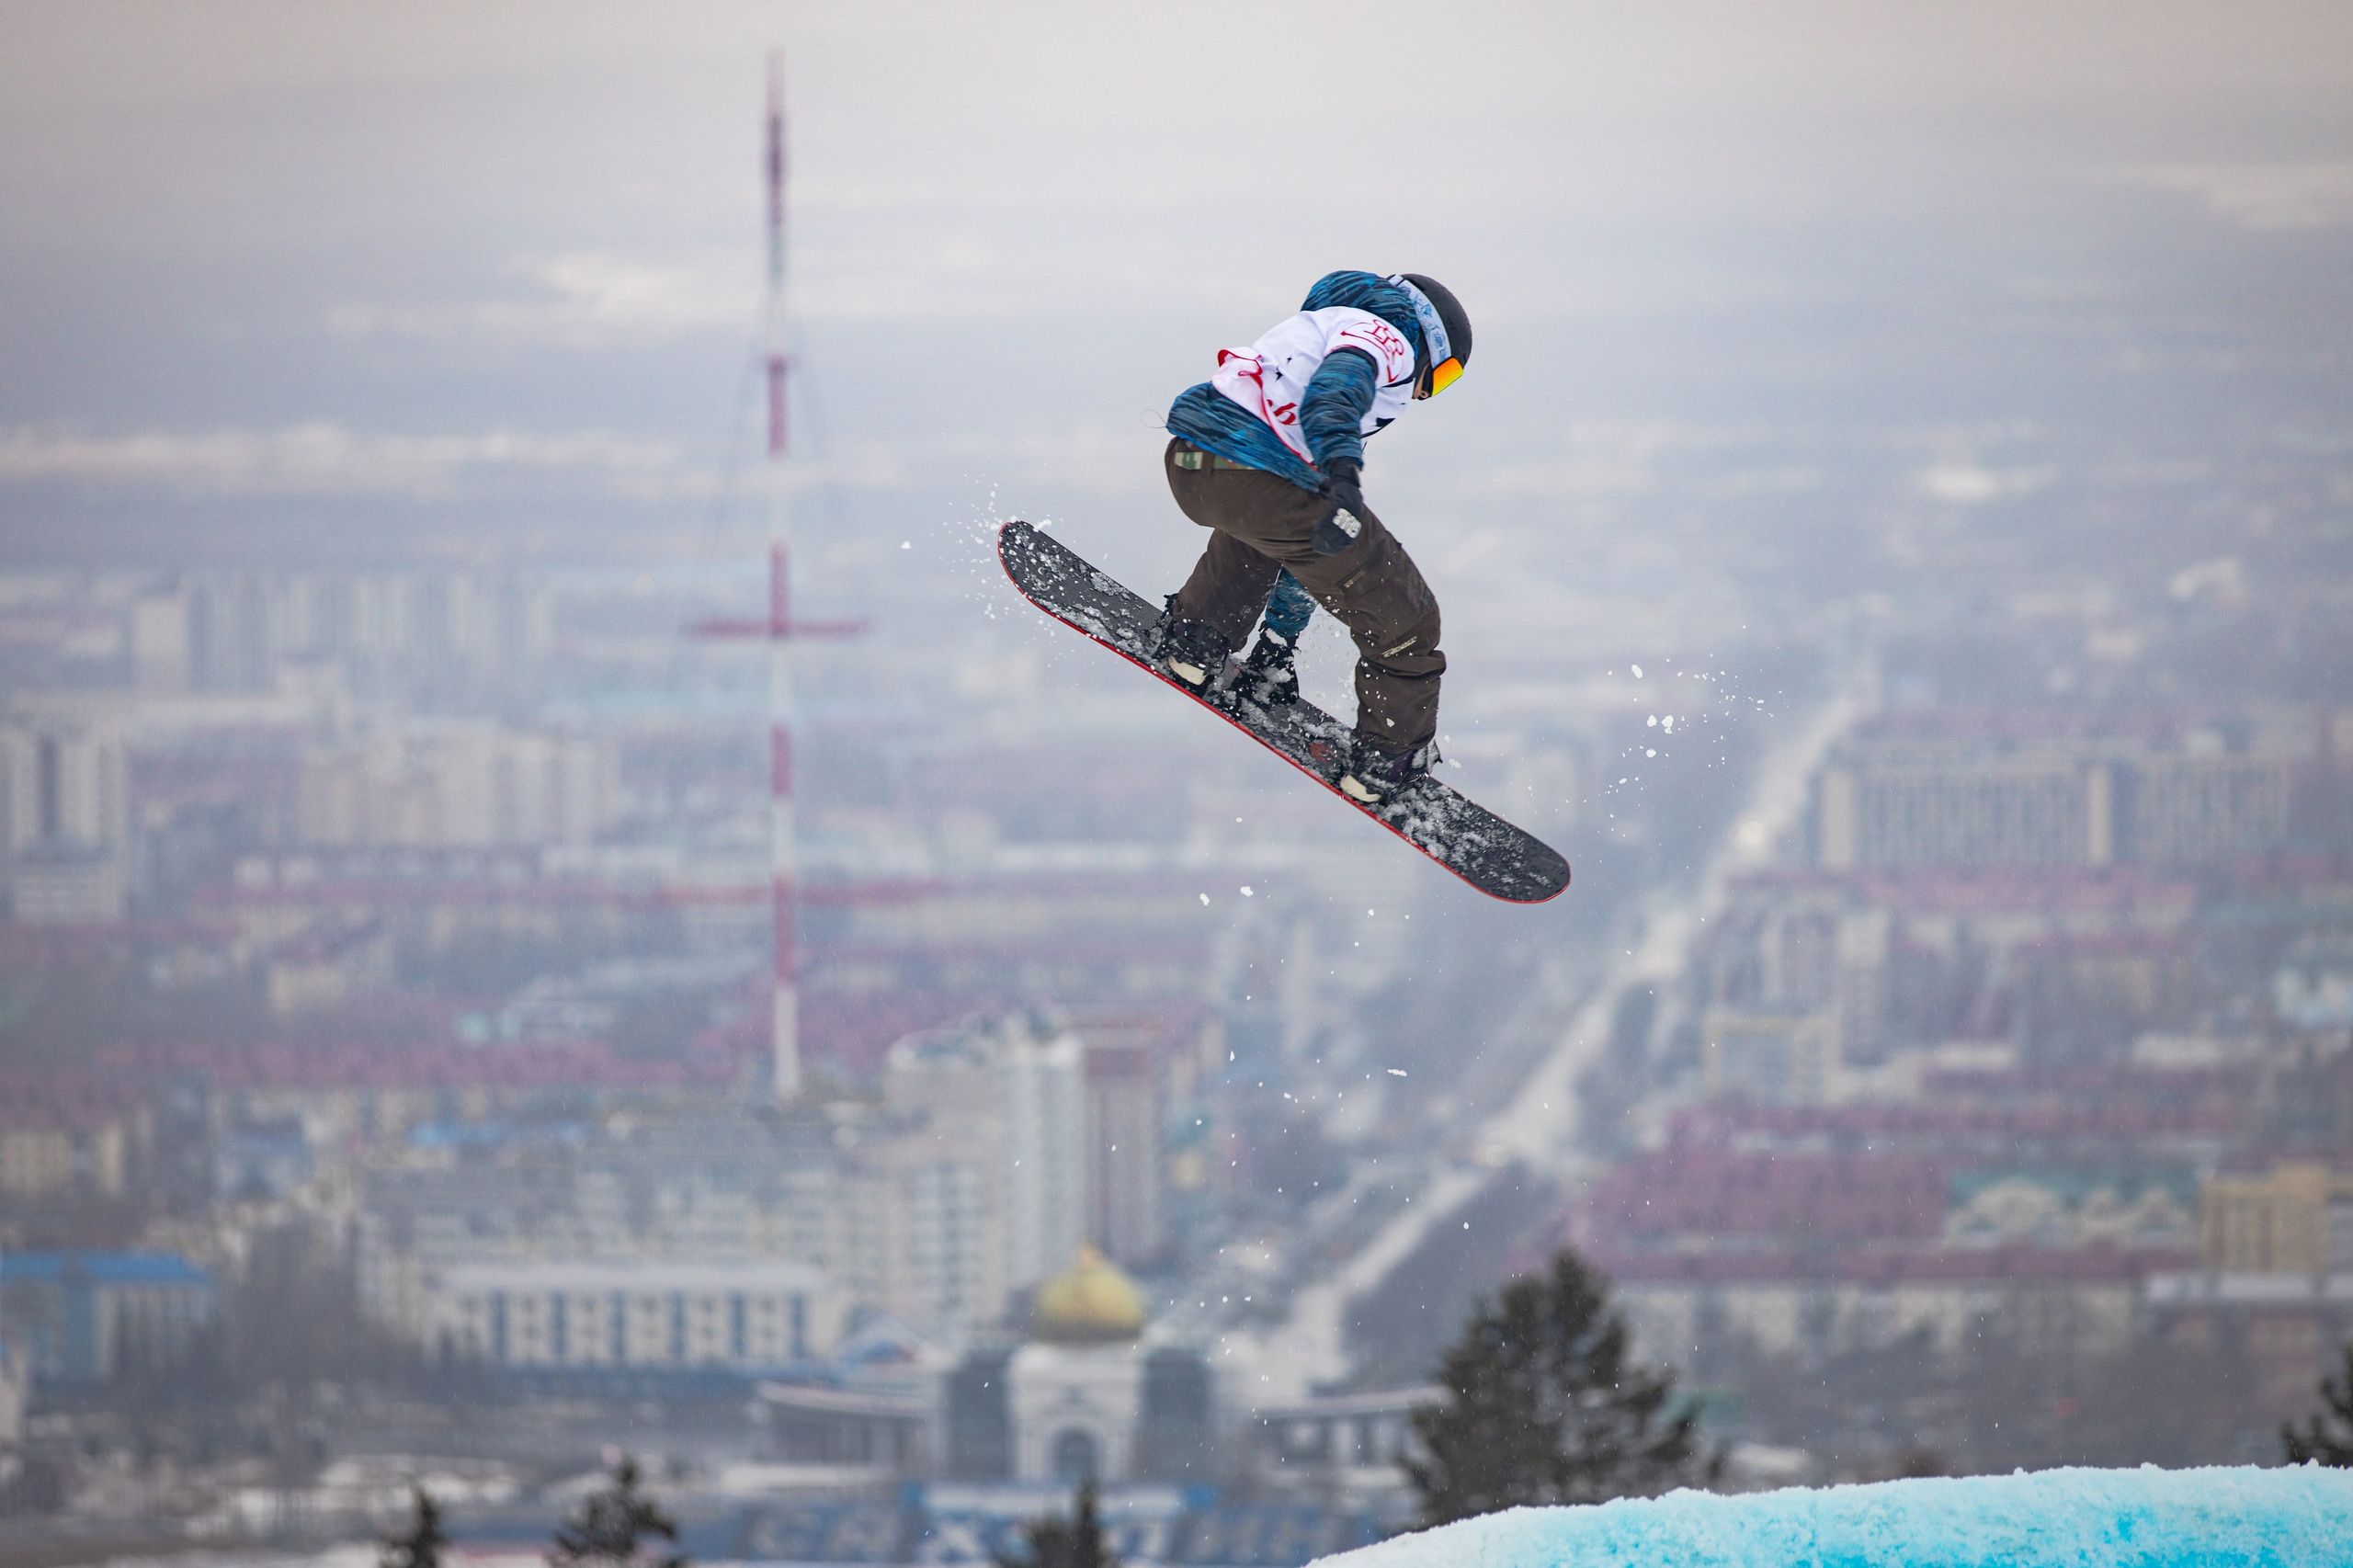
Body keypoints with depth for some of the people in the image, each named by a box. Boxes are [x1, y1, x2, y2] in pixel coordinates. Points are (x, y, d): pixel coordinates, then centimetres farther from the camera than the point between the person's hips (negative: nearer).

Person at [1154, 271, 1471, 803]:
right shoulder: (1388, 339, 9)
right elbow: (1337, 384, -19)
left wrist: (1280, 639, 45)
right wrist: (1343, 477, -35)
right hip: (1260, 480, -9)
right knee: (1404, 620, 8)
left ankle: (1194, 638, 32)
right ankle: (1387, 762, 17)